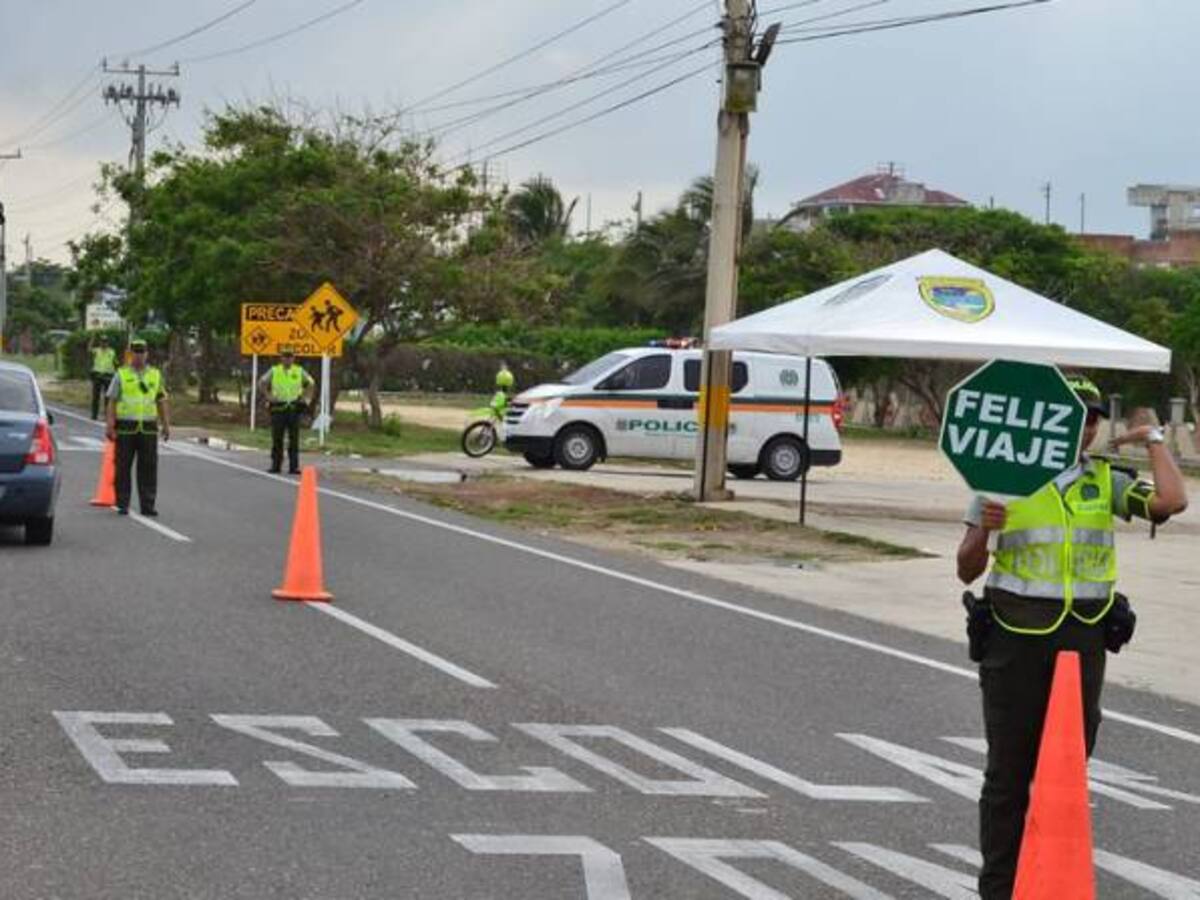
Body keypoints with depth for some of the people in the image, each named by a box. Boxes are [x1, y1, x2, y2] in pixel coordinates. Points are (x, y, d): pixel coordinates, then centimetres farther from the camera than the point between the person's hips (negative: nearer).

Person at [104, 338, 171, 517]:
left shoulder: (155, 374, 12)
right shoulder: (121, 374, 4)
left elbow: (161, 402, 16)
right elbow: (112, 401, 2)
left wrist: (166, 425, 10)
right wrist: (110, 425, -7)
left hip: (148, 428, 2)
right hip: (126, 427, -2)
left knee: (148, 468, -1)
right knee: (123, 467, 1)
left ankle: (148, 505, 3)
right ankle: (122, 505, 8)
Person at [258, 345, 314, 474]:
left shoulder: (299, 371, 7)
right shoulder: (274, 371, 5)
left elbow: (310, 384, 17)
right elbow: (262, 383, 11)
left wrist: (307, 398, 6)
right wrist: (268, 396, 1)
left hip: (294, 409, 0)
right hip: (278, 408, 0)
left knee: (294, 439, -2)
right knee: (277, 439, 3)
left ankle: (294, 466, -1)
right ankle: (275, 465, 10)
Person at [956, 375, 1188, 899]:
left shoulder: (1107, 481, 6)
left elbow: (1172, 501, -12)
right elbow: (967, 571, 3)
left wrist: (1153, 440, 2)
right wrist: (984, 529, -18)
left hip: (1084, 639, 2)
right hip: (1017, 638, -2)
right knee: (1009, 768, 2)